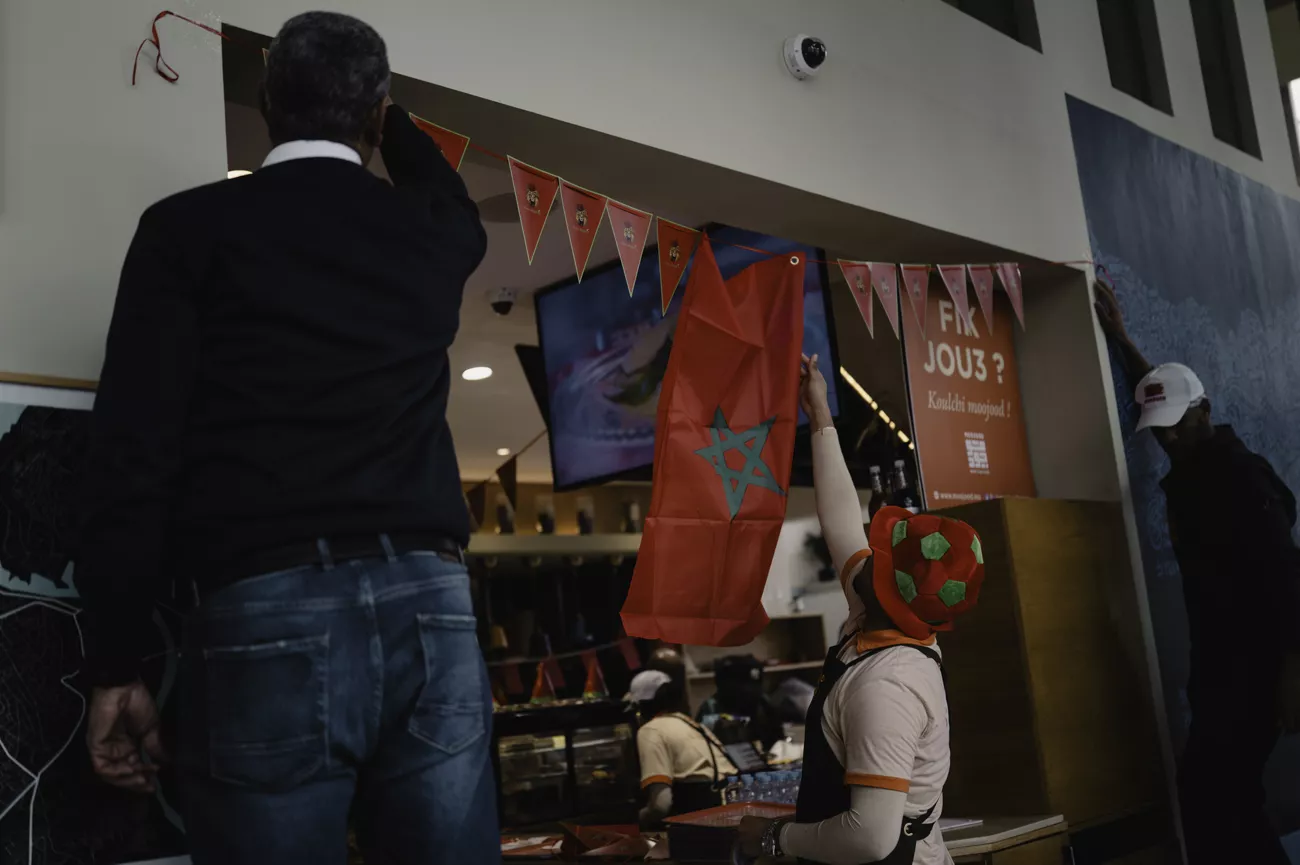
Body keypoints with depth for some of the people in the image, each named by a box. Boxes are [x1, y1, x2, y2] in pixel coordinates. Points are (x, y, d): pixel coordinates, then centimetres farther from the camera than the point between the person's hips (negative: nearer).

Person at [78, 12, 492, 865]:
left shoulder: (190, 225, 5)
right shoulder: (422, 234, 14)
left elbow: (137, 443, -2)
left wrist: (116, 662, 3)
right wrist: (389, 118, 57)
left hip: (268, 613, -3)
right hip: (429, 604, 3)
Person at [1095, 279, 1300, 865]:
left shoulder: (1238, 472, -14)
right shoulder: (1190, 469, 11)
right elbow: (1159, 391, 29)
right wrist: (1120, 337, 36)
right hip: (1219, 662, 9)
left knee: (1206, 794, -12)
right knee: (1229, 796, 10)